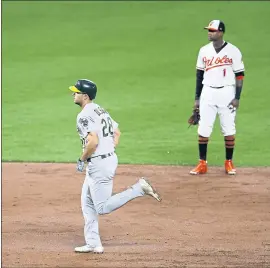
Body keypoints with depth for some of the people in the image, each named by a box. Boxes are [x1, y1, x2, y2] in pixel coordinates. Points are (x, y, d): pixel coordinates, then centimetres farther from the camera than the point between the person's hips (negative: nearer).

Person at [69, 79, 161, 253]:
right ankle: (93, 244, 17)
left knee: (103, 208, -6)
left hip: (99, 165, -10)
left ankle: (139, 188, -12)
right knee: (87, 203, 16)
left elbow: (93, 141, -27)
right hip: (110, 158, 10)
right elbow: (117, 132, 19)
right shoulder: (101, 110, 13)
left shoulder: (84, 116, -17)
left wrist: (82, 160, -13)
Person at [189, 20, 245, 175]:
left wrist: (237, 97, -11)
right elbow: (200, 74, 12)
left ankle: (229, 163, 13)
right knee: (203, 129, 0)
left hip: (227, 93, -3)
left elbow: (240, 75, -4)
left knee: (229, 130, 1)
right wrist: (197, 98, 10)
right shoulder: (204, 51, 7)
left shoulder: (233, 51, -5)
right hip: (208, 93, 3)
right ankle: (202, 164, 5)